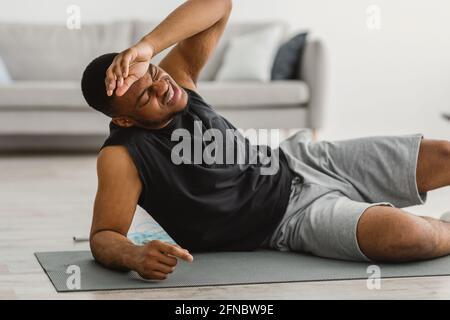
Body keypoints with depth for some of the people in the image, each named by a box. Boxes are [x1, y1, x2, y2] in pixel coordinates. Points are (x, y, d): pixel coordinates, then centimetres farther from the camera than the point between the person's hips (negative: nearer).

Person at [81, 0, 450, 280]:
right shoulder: (122, 157, -21)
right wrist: (135, 255, -46)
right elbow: (104, 237, -20)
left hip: (296, 162, 6)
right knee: (405, 234, -29)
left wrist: (147, 44, -32)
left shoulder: (175, 77, -8)